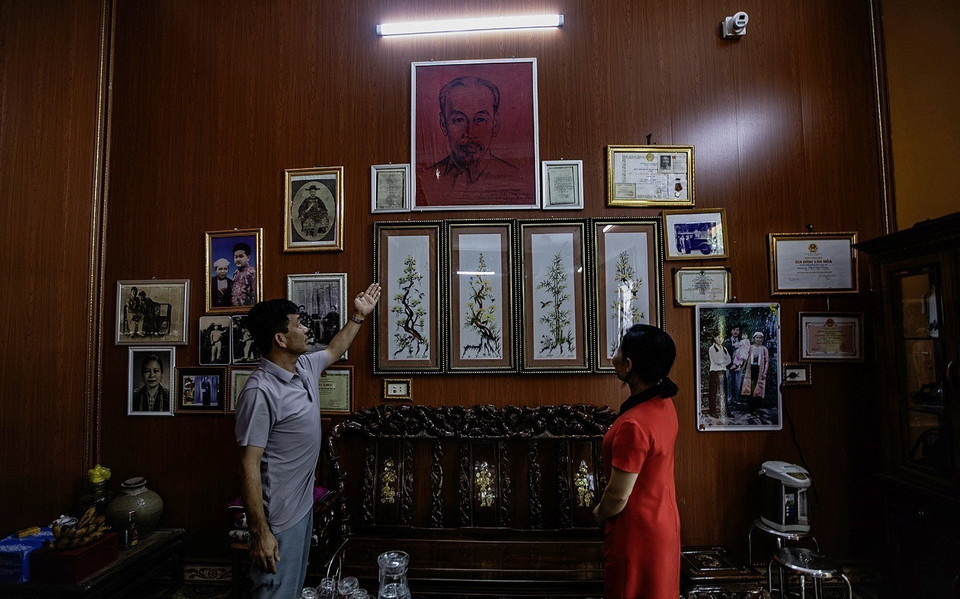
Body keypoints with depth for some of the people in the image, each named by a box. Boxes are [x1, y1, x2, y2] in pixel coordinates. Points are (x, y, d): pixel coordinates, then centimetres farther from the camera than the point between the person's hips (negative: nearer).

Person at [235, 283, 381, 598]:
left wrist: (358, 316, 28)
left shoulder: (305, 367, 0)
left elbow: (334, 351, 24)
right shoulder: (260, 391, -26)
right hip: (279, 517, -9)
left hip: (304, 504, 9)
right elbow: (249, 464, -25)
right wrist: (260, 533, -23)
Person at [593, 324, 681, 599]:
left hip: (637, 533, -8)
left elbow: (618, 497, -26)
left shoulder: (633, 425, -34)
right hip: (664, 522, 8)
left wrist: (599, 513, -5)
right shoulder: (664, 403, -4)